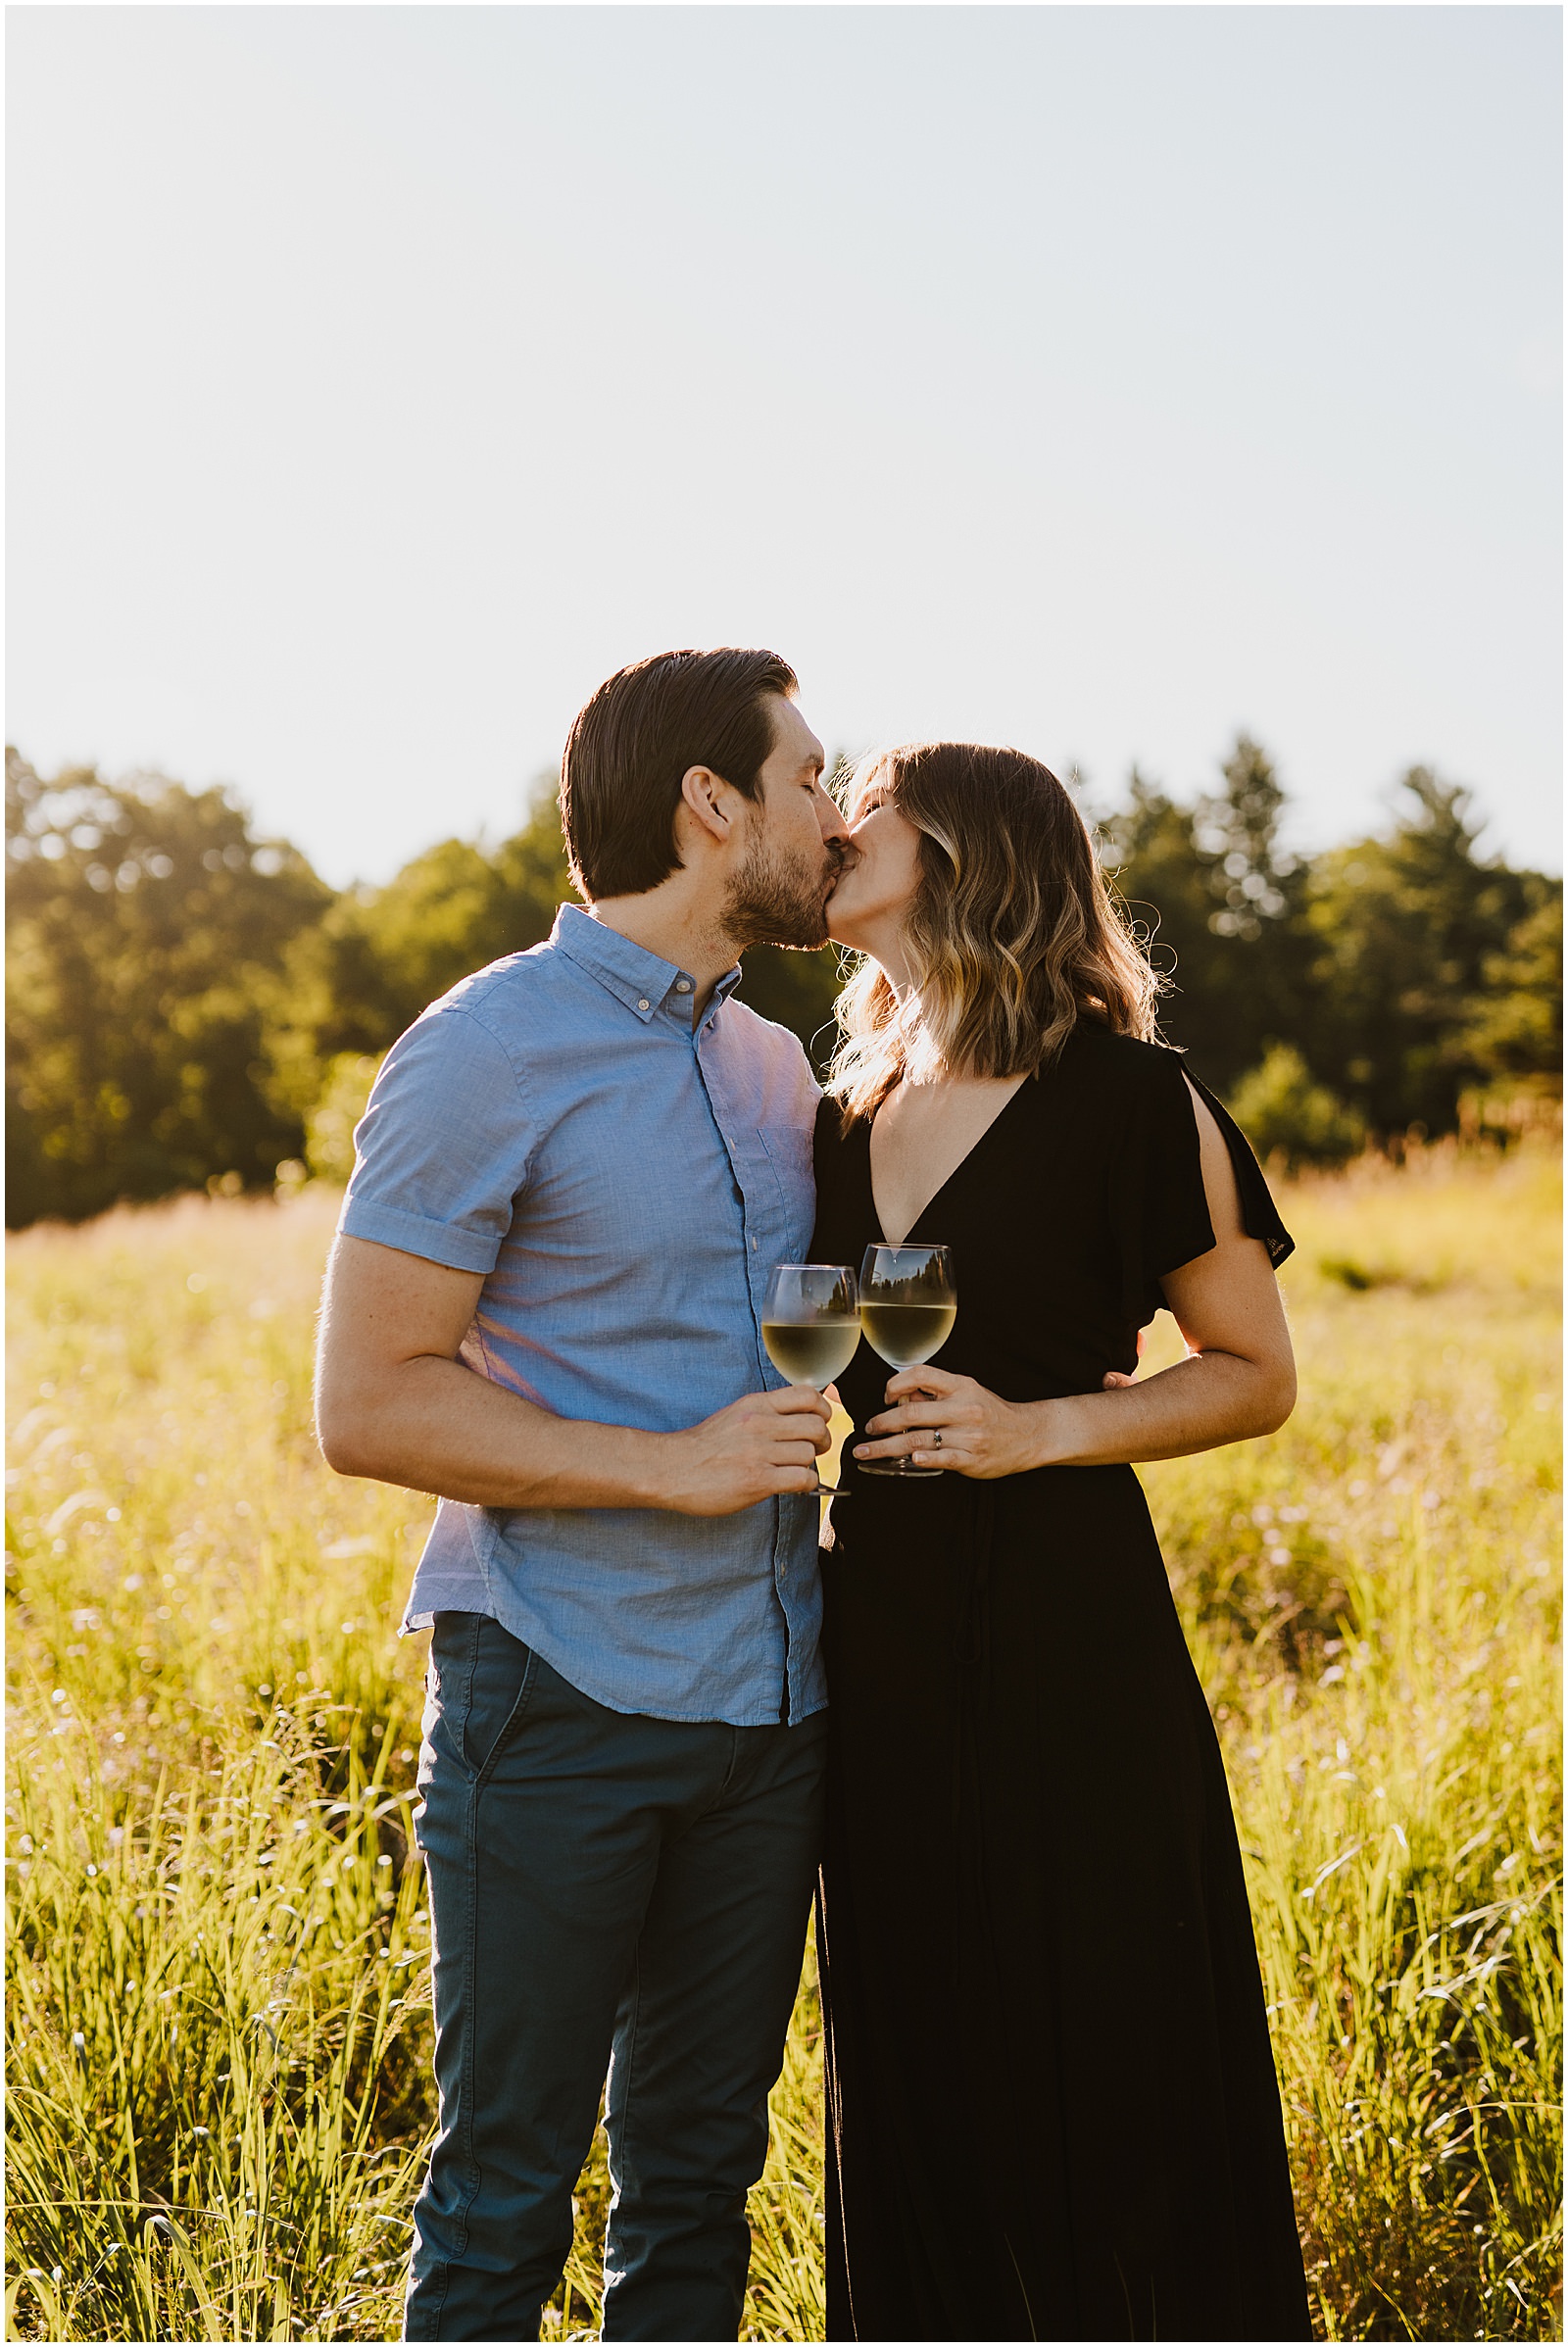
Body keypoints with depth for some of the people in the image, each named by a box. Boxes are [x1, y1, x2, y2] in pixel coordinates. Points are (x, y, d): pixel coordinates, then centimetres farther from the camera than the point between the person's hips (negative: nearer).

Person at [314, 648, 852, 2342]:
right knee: (504, 2196, 4)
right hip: (561, 1704, -6)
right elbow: (369, 1404, -12)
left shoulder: (776, 1068, 13)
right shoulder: (485, 1054, -9)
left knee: (698, 2172, 15)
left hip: (765, 1698, 7)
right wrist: (666, 1466, -18)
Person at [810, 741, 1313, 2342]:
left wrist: (1040, 1430, -15)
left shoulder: (1130, 1101, -7)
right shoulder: (844, 1119, 11)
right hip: (880, 1638, 6)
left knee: (1108, 2086, 3)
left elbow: (1255, 1376, -3)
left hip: (1068, 1639, -5)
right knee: (916, 2088, 14)